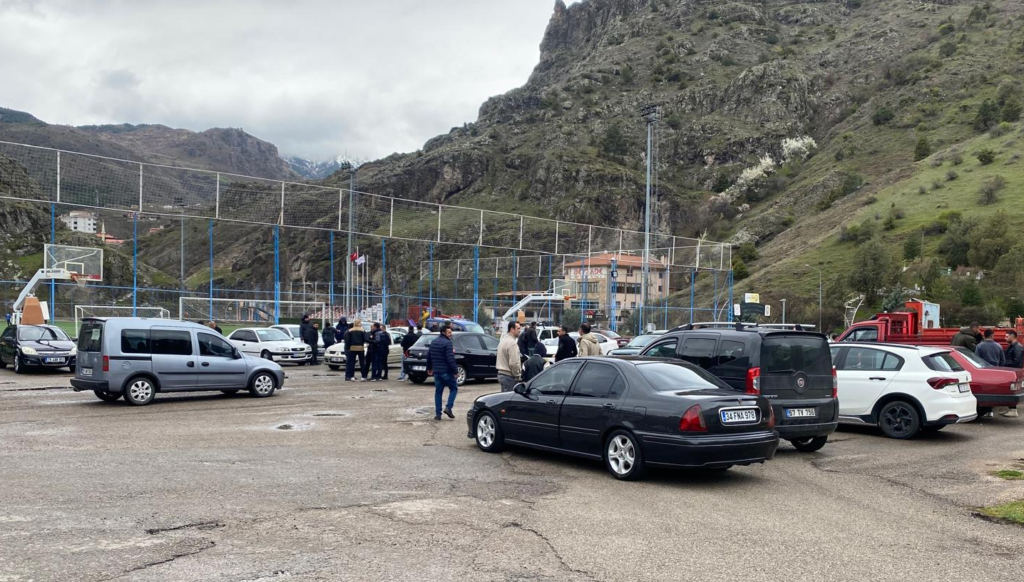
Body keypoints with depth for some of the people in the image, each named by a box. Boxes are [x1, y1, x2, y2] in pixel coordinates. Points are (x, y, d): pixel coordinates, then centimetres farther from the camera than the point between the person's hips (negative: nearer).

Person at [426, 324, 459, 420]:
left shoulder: (433, 342, 12)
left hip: (436, 372, 7)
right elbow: (450, 358, -20)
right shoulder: (447, 343, -14)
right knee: (454, 388, 10)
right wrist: (455, 370, -15)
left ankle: (438, 414, 7)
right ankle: (448, 407, -5)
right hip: (446, 371, -7)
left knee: (438, 392, 10)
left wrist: (429, 367, 30)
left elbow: (429, 356, 19)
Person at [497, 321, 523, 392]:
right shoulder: (512, 343, -19)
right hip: (509, 376, -10)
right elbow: (514, 363, -24)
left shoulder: (503, 340, 13)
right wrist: (517, 375, -10)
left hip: (501, 374, 10)